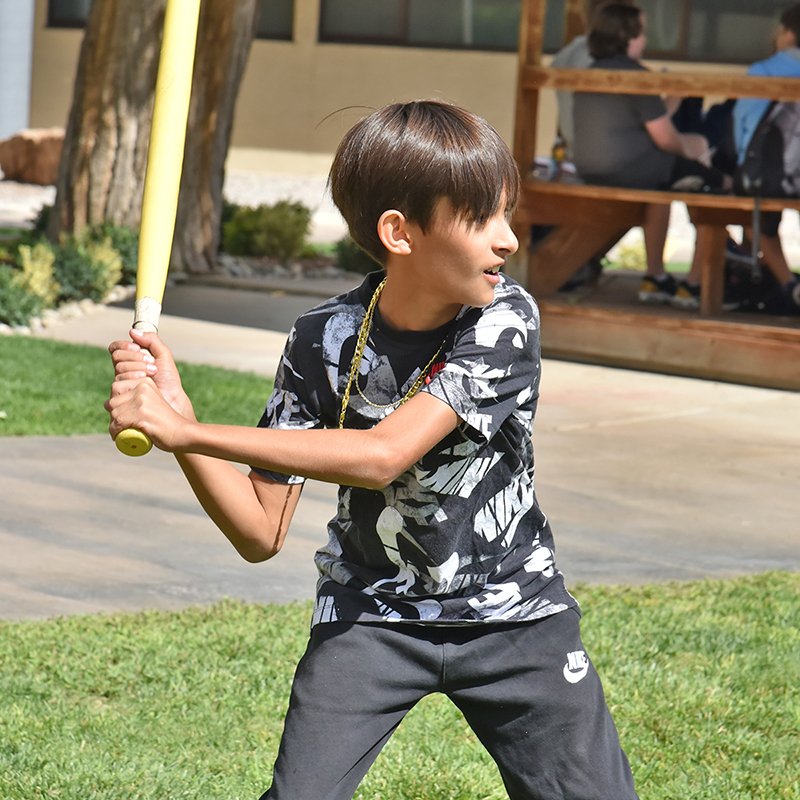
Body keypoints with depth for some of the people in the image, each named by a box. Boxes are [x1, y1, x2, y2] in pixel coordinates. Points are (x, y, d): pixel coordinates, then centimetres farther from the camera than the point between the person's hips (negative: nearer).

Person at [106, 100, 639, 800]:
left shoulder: (505, 321, -19)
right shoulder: (325, 342, -13)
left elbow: (383, 455, -30)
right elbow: (261, 534, -10)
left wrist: (183, 429, -32)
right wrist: (179, 429, -28)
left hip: (515, 613, 0)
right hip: (370, 614, 0)